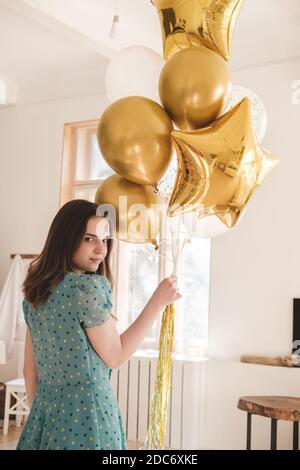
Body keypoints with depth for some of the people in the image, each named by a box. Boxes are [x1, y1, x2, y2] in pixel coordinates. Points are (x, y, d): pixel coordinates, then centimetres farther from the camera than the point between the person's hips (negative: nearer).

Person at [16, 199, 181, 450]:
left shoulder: (36, 292, 5)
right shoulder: (88, 287, -18)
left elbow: (30, 369, 10)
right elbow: (115, 356, -11)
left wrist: (39, 414, 19)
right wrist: (158, 302, -9)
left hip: (46, 410, 8)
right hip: (86, 411, -7)